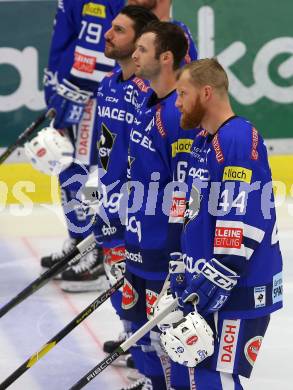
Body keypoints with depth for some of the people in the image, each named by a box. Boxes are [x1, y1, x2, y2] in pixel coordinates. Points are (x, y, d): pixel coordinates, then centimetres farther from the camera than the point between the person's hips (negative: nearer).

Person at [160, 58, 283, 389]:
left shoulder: (239, 140, -18)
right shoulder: (203, 141, 14)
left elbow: (241, 223, -25)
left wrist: (215, 282, -25)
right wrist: (189, 274, 21)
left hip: (240, 288, -10)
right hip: (209, 283, 10)